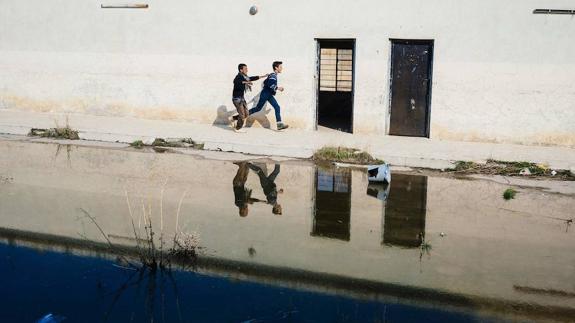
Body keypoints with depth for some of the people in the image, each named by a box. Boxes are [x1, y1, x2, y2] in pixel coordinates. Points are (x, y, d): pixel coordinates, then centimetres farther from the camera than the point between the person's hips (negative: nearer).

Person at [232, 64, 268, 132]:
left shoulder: (244, 77, 7)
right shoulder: (238, 77, -19)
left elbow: (251, 78, 21)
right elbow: (235, 81, -41)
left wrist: (263, 76, 25)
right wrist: (245, 82, -54)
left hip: (242, 98, 9)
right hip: (237, 98, -9)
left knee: (246, 114, 11)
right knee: (242, 115, -4)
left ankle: (234, 118, 28)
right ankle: (237, 128, 12)